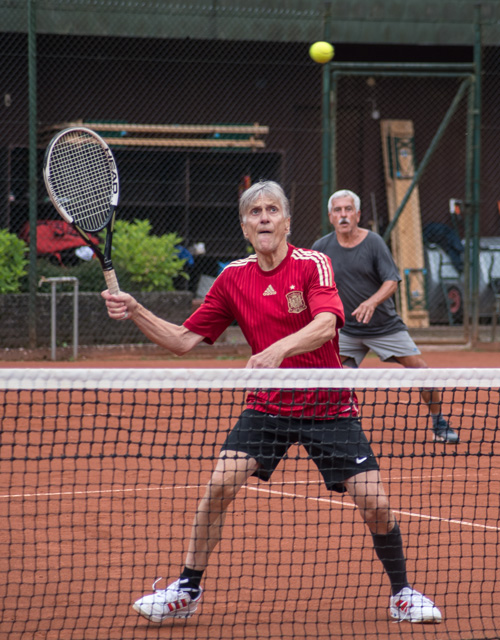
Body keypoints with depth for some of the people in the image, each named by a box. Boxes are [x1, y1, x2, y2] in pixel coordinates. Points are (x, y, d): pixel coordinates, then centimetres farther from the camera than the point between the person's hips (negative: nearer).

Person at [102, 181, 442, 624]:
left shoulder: (312, 265, -11)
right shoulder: (234, 279, 1)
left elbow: (325, 325, -29)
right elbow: (183, 340, 3)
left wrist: (280, 348, -47)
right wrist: (136, 312, -11)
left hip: (329, 407, -3)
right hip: (267, 405, 3)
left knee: (375, 504, -9)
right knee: (219, 487, -15)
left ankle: (402, 594, 15)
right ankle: (186, 592, 0)